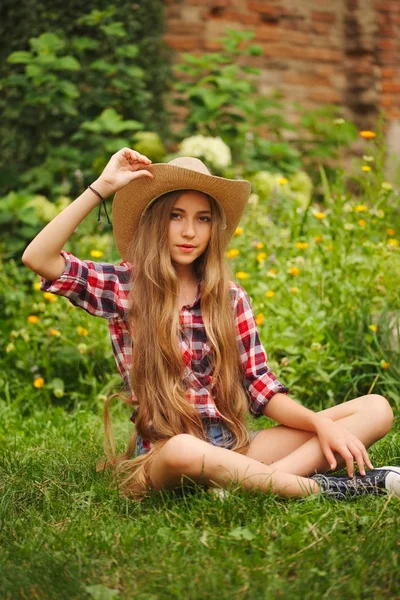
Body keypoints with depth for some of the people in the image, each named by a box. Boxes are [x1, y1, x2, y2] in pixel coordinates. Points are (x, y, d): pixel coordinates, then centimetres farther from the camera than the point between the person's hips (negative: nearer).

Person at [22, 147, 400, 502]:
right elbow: (37, 258, -13)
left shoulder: (231, 298, 10)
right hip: (163, 456, -4)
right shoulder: (123, 287, 2)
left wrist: (322, 424, -10)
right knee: (183, 449, -43)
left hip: (234, 450, 5)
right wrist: (102, 187, -12)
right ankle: (328, 488, -25)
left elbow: (261, 387, 7)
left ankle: (240, 485, -29)